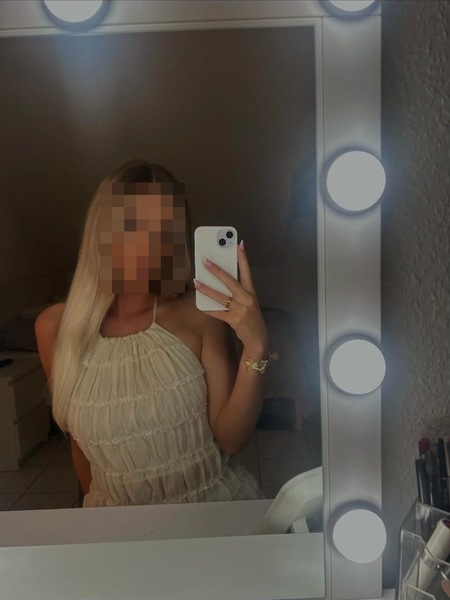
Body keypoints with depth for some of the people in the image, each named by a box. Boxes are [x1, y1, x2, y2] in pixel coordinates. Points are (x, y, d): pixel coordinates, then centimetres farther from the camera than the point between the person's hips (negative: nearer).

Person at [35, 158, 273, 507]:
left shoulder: (201, 314, -12)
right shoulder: (55, 327, -7)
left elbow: (231, 438, -12)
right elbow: (81, 439, 6)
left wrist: (255, 349, -25)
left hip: (219, 506, 0)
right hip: (121, 520, 1)